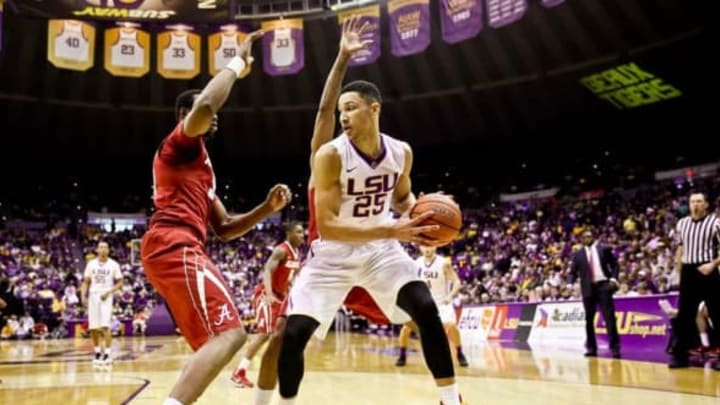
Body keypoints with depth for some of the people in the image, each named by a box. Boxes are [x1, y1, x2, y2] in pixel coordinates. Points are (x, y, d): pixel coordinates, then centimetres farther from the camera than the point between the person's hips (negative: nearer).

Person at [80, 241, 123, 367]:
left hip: (106, 297, -3)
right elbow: (86, 282, 12)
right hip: (93, 296, 3)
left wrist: (108, 292, -14)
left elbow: (119, 283, 1)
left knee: (105, 326, -14)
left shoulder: (113, 265, 0)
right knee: (93, 328, 5)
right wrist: (83, 294, -4)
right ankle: (97, 353, 20)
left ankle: (108, 354, -9)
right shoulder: (91, 264, 8)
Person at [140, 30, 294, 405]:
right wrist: (237, 64, -7)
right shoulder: (180, 144, 4)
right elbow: (205, 104, -22)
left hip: (178, 249, 10)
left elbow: (224, 228, 27)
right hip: (174, 247, -10)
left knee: (215, 341, 15)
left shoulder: (200, 164, 31)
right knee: (229, 333, -20)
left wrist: (267, 208, 14)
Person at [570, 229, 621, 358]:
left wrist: (613, 278, -6)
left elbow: (614, 264, 9)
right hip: (588, 288, 2)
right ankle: (591, 348, 16)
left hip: (603, 285, -2)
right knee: (589, 319, 6)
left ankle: (615, 347, -2)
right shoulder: (578, 254, 7)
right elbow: (573, 272, 5)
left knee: (609, 316, -7)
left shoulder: (604, 249, 6)